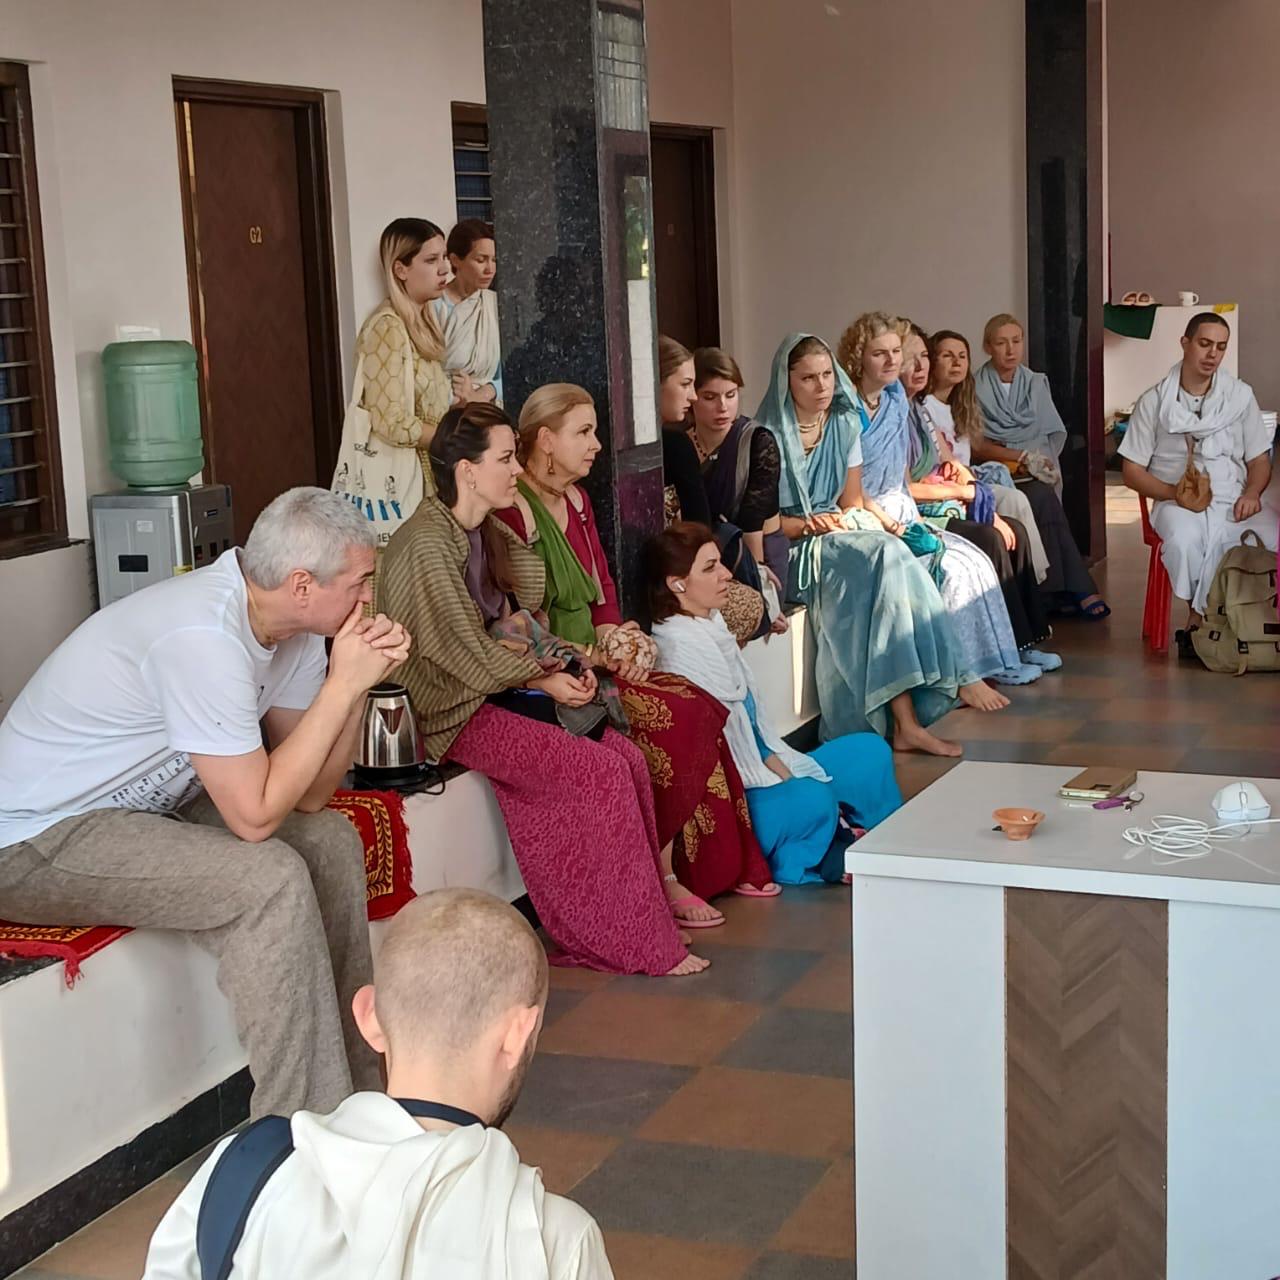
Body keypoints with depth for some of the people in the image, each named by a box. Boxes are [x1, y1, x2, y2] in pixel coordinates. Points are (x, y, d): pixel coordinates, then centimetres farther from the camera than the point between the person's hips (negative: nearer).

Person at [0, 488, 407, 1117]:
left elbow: (311, 794, 1)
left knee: (330, 840, 4)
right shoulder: (203, 636, -30)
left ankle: (351, 1083, 14)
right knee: (271, 881, -24)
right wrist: (343, 684, -24)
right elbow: (255, 816, -27)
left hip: (139, 805, 10)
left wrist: (358, 680, -12)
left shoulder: (294, 628, -2)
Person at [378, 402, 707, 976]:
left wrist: (564, 665, -2)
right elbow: (463, 650, -17)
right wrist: (543, 680, -12)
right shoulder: (425, 544, -17)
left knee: (628, 757, -11)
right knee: (603, 773, -19)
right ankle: (638, 943, -7)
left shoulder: (489, 534, 11)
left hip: (501, 689, 9)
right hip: (454, 711, -8)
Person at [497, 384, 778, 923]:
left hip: (594, 664, 8)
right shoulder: (515, 512, -14)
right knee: (674, 721, -21)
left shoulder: (576, 500, 16)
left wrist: (613, 638, -1)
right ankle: (660, 876, -9)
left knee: (700, 709, -10)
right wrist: (594, 655, -18)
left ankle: (720, 866, -4)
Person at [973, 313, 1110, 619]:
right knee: (1042, 499, -33)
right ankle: (1077, 591, -32)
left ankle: (1062, 594, -33)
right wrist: (1023, 456, -13)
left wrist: (1039, 462, -8)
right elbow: (977, 445, -3)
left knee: (1042, 499, -33)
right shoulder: (977, 388, 4)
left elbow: (1056, 433, 13)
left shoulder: (1036, 383, 17)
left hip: (1037, 476, 3)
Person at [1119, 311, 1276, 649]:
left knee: (1270, 538, -31)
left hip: (1232, 500, 2)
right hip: (1177, 502, -2)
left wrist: (1251, 494, -7)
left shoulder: (1241, 396, 12)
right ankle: (1199, 618, -17)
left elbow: (1259, 460, 16)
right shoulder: (1154, 401, 6)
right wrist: (1172, 492, -13)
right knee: (1184, 540, -39)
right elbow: (1132, 471, 5)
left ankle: (1199, 619, -20)